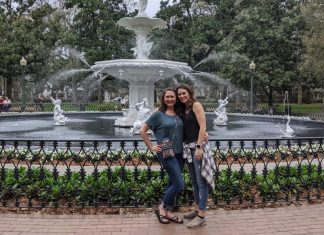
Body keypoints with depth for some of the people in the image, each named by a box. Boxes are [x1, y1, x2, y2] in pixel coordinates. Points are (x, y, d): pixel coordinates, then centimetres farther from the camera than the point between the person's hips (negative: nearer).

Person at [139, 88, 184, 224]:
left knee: (173, 183, 12)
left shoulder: (179, 114, 8)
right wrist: (151, 147, -5)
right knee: (179, 184, -10)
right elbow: (142, 131, -2)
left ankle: (168, 211, 27)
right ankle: (161, 208, 10)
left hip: (179, 153, 6)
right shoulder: (159, 114, -6)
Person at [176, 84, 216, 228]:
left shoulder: (196, 105, -5)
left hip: (198, 146, -8)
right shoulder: (183, 110, 16)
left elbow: (203, 126, -13)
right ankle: (197, 210, 25)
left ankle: (202, 216, 0)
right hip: (188, 147, 8)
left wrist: (199, 147, -21)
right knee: (194, 181, 14)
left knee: (201, 181, -4)